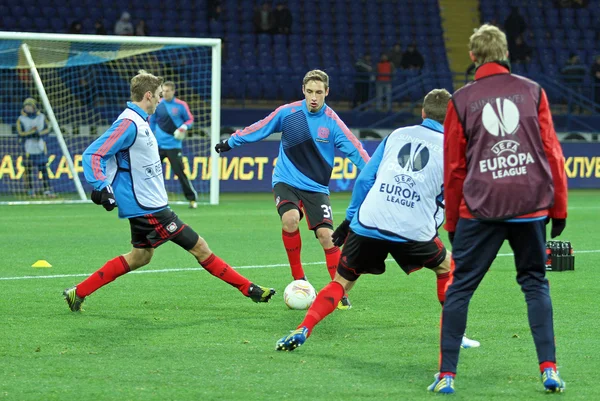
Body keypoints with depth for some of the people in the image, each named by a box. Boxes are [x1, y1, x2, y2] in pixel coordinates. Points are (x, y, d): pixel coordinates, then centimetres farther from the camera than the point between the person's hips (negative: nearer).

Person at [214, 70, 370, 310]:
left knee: (326, 235, -14)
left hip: (316, 187, 0)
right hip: (286, 181, 0)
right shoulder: (287, 112, -4)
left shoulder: (332, 123, -9)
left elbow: (356, 151, -12)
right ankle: (298, 279, -9)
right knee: (290, 219, -27)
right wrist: (230, 142, 16)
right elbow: (258, 129, 10)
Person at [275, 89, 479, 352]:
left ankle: (302, 332, -5)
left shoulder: (397, 135, 14)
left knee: (342, 281, 13)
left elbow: (365, 178, 13)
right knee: (446, 267, 26)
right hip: (414, 230, -2)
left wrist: (349, 218, 19)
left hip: (367, 223, 2)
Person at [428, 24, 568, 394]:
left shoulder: (462, 100, 3)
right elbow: (552, 152, 4)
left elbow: (453, 165, 5)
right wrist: (559, 208, 11)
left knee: (460, 288, 6)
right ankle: (549, 370, 5)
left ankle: (447, 375, 3)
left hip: (480, 207, -1)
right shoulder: (532, 92, 5)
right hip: (531, 206, 1)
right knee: (535, 283, 14)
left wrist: (452, 221, 14)